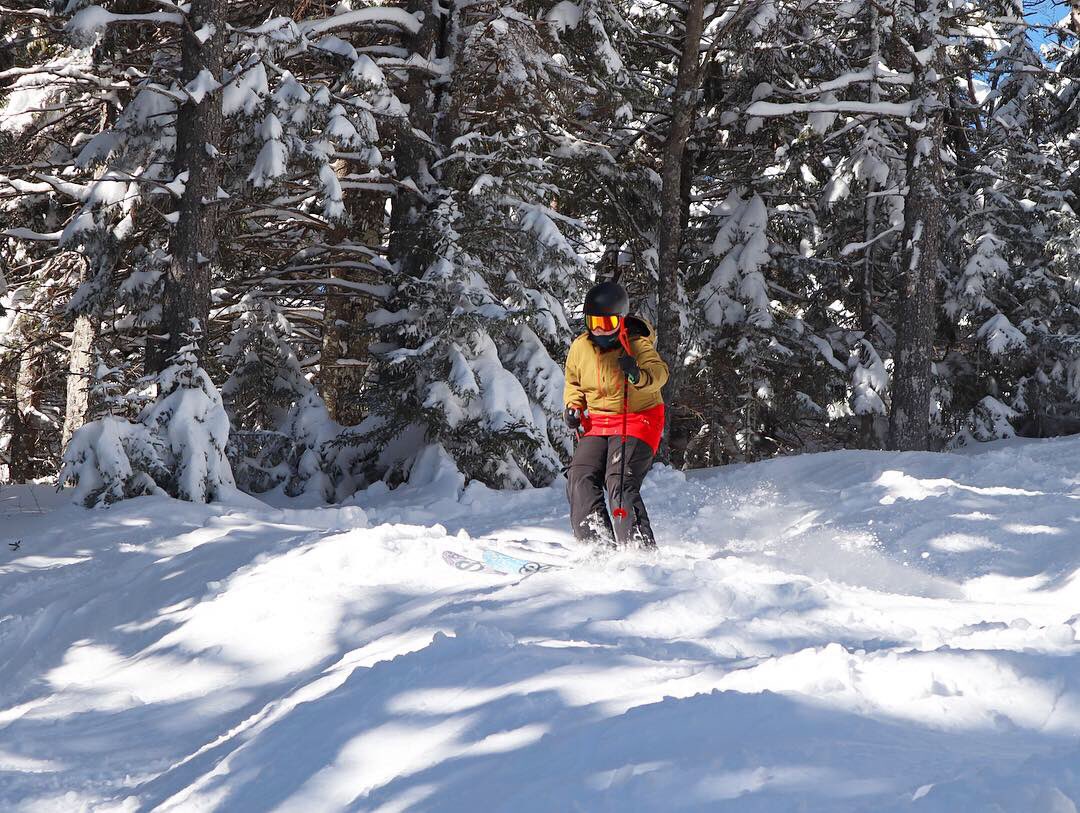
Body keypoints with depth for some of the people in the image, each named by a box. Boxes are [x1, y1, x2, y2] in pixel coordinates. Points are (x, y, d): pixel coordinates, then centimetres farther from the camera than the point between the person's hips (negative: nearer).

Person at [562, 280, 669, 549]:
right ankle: (598, 545, -14)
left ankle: (641, 549, -21)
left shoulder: (637, 345, -13)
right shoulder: (581, 347, 3)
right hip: (597, 424, 6)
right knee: (580, 478, -13)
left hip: (637, 421, -6)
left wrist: (639, 375, -53)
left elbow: (659, 372, -31)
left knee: (620, 484, -22)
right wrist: (573, 405, 2)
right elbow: (573, 381, 21)